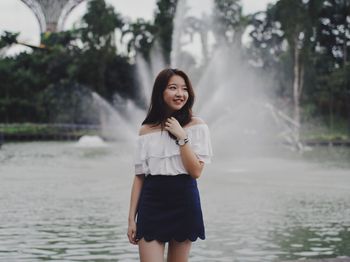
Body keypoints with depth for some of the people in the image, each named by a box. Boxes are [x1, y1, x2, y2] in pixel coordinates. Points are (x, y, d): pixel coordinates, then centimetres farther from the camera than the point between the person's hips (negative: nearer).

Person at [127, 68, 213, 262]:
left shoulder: (196, 125, 0)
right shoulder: (146, 130, 5)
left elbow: (196, 171, -9)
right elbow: (139, 177, 6)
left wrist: (181, 137, -14)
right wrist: (132, 218, 2)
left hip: (184, 203, 0)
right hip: (152, 204, 1)